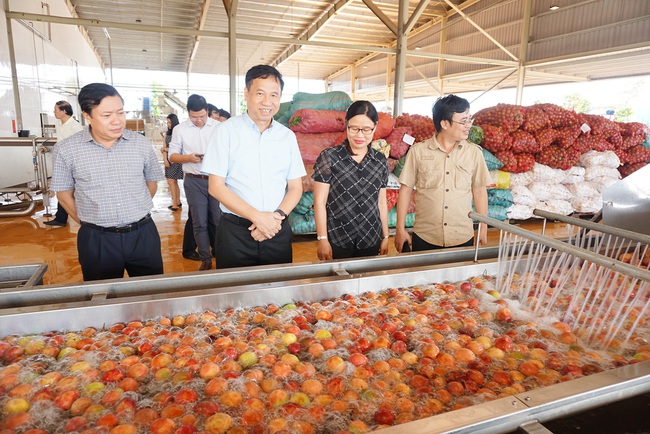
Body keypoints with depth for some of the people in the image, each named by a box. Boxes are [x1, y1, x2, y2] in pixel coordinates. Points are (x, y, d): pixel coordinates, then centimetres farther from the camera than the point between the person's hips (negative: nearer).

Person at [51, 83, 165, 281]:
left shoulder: (141, 143, -1)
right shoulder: (68, 149, -5)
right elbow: (64, 193, 6)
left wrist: (137, 214, 8)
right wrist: (89, 223, 5)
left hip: (143, 234, 1)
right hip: (96, 239, -1)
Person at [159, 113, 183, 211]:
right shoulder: (167, 134, 11)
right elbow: (164, 148, 8)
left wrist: (166, 149, 0)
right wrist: (165, 160, -3)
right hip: (169, 159, 6)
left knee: (171, 181, -10)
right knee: (174, 182, 9)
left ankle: (175, 204, -6)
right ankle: (178, 202, 17)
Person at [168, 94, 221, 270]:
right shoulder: (179, 129, 4)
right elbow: (172, 156, 5)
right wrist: (189, 158, -14)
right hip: (194, 181, 1)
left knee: (219, 220, 2)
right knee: (199, 223, 6)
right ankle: (205, 260, 17)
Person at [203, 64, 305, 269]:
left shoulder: (287, 136, 7)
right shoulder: (226, 131, -3)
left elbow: (295, 187, 8)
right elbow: (216, 187, -7)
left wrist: (278, 216, -10)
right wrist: (257, 217, -15)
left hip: (278, 230, 3)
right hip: (235, 231, -3)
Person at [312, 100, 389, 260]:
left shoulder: (380, 160, 4)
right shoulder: (329, 157, -8)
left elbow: (381, 202, 10)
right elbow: (320, 202, -8)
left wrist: (385, 236, 12)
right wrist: (322, 239, -10)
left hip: (371, 241, 4)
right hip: (337, 241, -3)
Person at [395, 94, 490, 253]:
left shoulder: (474, 152, -1)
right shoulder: (418, 151, -7)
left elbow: (479, 190, 6)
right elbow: (406, 189, -2)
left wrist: (483, 229, 8)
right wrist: (400, 229, -2)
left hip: (463, 239, 2)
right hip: (424, 239, -1)